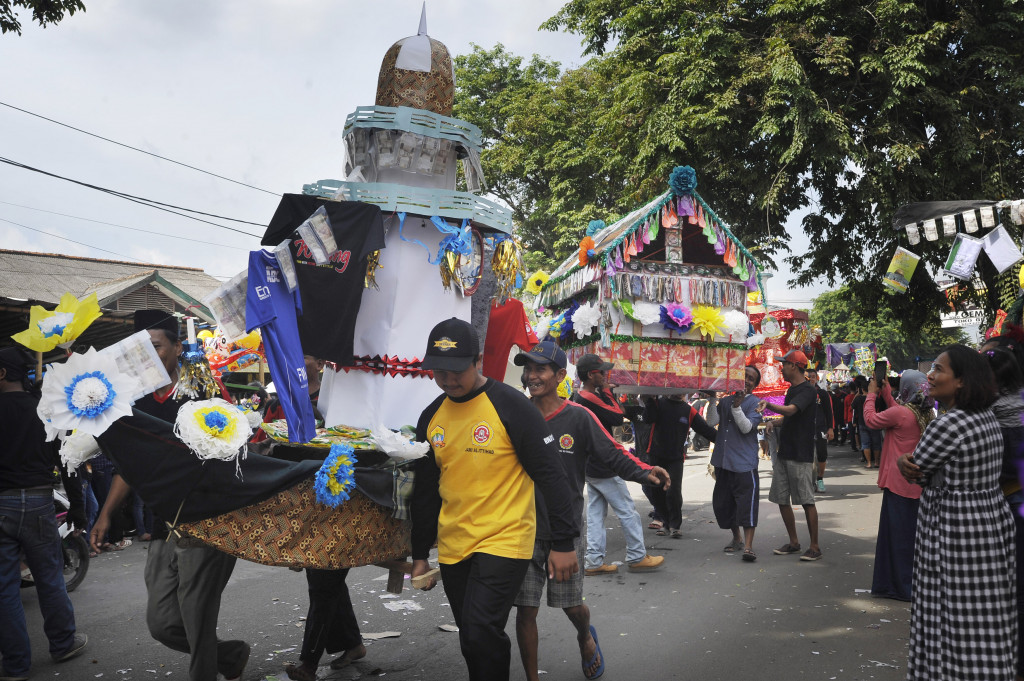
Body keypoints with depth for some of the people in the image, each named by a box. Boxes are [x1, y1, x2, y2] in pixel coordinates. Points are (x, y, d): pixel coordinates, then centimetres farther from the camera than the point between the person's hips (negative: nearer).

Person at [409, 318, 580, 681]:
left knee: (481, 635, -17)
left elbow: (551, 475, -10)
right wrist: (419, 555, 16)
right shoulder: (431, 417, 6)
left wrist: (563, 543, -11)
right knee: (473, 643, 13)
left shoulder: (511, 406, -12)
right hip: (453, 548, 6)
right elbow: (425, 491, 14)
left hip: (504, 541, -6)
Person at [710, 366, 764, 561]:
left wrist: (737, 406, -24)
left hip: (744, 462, -6)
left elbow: (747, 427, -15)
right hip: (723, 459, 6)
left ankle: (748, 546, -11)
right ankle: (736, 539, 29)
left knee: (747, 501, -12)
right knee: (722, 501, 12)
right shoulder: (726, 399, 13)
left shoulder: (755, 403, -2)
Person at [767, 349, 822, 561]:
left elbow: (790, 410, -29)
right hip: (784, 453, 9)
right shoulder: (792, 389, 17)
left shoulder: (807, 390, -12)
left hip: (800, 456, -9)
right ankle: (793, 542, 21)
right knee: (782, 500, 10)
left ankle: (815, 547, 3)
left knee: (807, 501, -4)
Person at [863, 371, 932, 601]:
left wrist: (871, 393, 5)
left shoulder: (900, 413, -20)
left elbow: (870, 419, -7)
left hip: (899, 484, -8)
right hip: (919, 485, 8)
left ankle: (901, 586, 7)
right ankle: (916, 583, 25)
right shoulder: (928, 414, 3)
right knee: (915, 534, 16)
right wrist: (886, 394, 19)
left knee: (897, 533, 1)